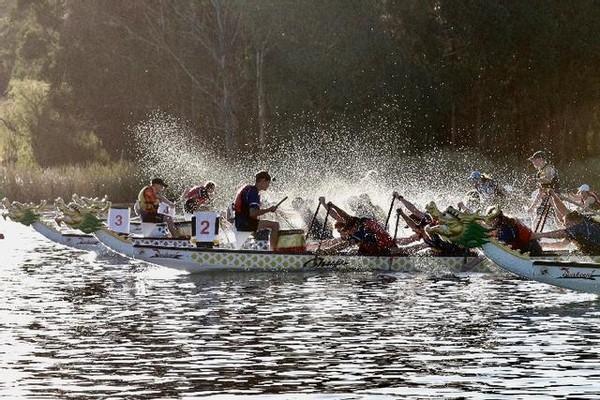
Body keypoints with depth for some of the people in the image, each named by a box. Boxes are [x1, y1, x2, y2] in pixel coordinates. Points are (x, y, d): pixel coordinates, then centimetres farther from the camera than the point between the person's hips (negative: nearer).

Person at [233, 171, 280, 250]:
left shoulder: (247, 188, 15)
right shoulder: (253, 192, -15)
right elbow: (253, 213, -26)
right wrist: (269, 210, -17)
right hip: (245, 224, -10)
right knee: (275, 225, -16)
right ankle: (273, 250, -17)